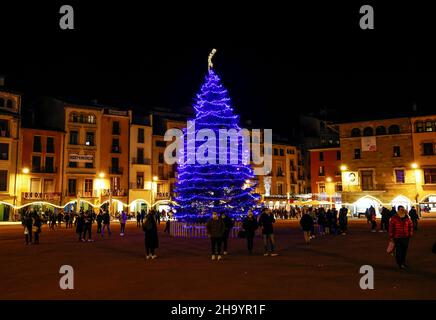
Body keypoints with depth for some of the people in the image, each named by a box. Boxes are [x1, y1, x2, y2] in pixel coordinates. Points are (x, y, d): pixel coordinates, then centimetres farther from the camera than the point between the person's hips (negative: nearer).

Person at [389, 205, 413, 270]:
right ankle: (399, 263, 14)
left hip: (406, 237, 4)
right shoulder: (394, 218, -7)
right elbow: (391, 227, -6)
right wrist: (391, 237, -5)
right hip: (397, 238, -4)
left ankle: (403, 263, 23)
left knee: (404, 251, 9)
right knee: (398, 251, -1)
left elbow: (411, 226, 15)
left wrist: (410, 234, 11)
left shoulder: (407, 218, 5)